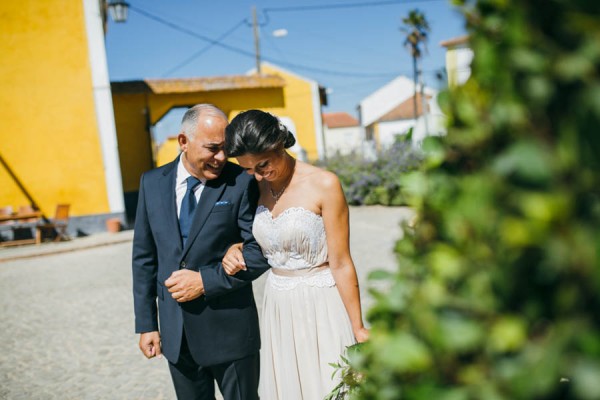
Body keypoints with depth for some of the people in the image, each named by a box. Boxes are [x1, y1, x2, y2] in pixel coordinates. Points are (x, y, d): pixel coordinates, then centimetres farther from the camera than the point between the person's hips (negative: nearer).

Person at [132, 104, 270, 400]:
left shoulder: (241, 183, -9)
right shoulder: (152, 183, 2)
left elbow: (259, 252, -10)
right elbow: (144, 257, 6)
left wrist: (207, 281, -18)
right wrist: (145, 323, 5)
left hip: (230, 328, -3)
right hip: (175, 333, 4)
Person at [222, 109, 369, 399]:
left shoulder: (324, 185, -15)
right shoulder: (256, 187, 2)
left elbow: (341, 264, -13)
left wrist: (358, 329, -9)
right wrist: (236, 251, -6)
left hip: (320, 307, -5)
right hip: (278, 309, 5)